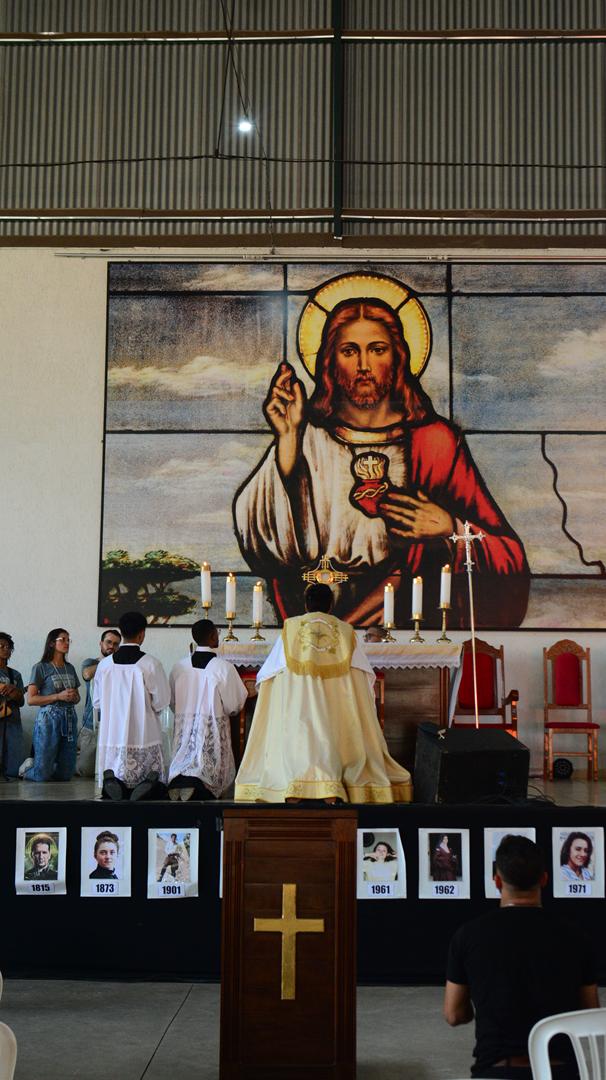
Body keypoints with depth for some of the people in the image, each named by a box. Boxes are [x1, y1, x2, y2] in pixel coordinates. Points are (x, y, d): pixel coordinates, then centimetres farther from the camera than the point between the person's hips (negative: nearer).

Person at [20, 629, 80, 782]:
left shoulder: (70, 668, 15)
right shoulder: (41, 667, -3)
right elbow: (31, 699, -8)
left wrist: (74, 698, -1)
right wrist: (58, 696, -17)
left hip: (70, 719, 6)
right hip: (49, 719, -5)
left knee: (65, 774, 5)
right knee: (42, 775, -4)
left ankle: (39, 766, 33)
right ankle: (28, 767, 28)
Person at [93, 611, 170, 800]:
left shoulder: (104, 664, -1)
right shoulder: (151, 664, -10)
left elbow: (96, 703, 8)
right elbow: (162, 702, -6)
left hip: (111, 734, 3)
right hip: (144, 734, -3)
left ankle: (110, 778, -21)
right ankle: (148, 783, -25)